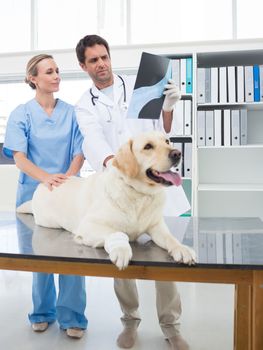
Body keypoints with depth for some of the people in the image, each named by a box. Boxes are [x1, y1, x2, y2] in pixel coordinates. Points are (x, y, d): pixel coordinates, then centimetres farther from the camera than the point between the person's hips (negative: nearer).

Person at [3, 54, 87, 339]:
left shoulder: (70, 112, 4)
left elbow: (79, 152, 1)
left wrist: (67, 177, -19)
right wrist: (46, 178, -27)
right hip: (34, 191, 0)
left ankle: (71, 317, 13)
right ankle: (42, 312, 30)